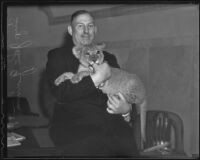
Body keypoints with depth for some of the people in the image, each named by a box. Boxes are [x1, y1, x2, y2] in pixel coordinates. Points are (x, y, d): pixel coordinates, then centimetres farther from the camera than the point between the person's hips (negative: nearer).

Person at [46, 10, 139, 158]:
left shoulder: (109, 58, 23)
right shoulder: (57, 56, 9)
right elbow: (61, 92, -7)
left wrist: (126, 108, -4)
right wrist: (97, 78, -12)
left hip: (112, 123, 4)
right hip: (76, 126, -3)